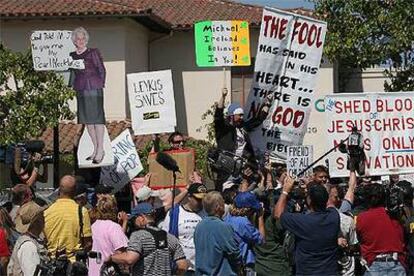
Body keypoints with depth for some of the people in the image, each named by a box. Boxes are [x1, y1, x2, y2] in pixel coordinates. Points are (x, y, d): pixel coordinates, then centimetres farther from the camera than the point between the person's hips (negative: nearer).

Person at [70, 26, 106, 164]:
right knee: (87, 119, 6)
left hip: (94, 88, -5)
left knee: (97, 117, -7)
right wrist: (72, 86, 8)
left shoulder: (93, 53, 1)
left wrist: (100, 85, -4)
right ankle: (95, 148, 13)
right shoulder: (72, 56, 12)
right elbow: (72, 73, 18)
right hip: (81, 89, 5)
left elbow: (101, 70, 2)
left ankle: (100, 149, -6)